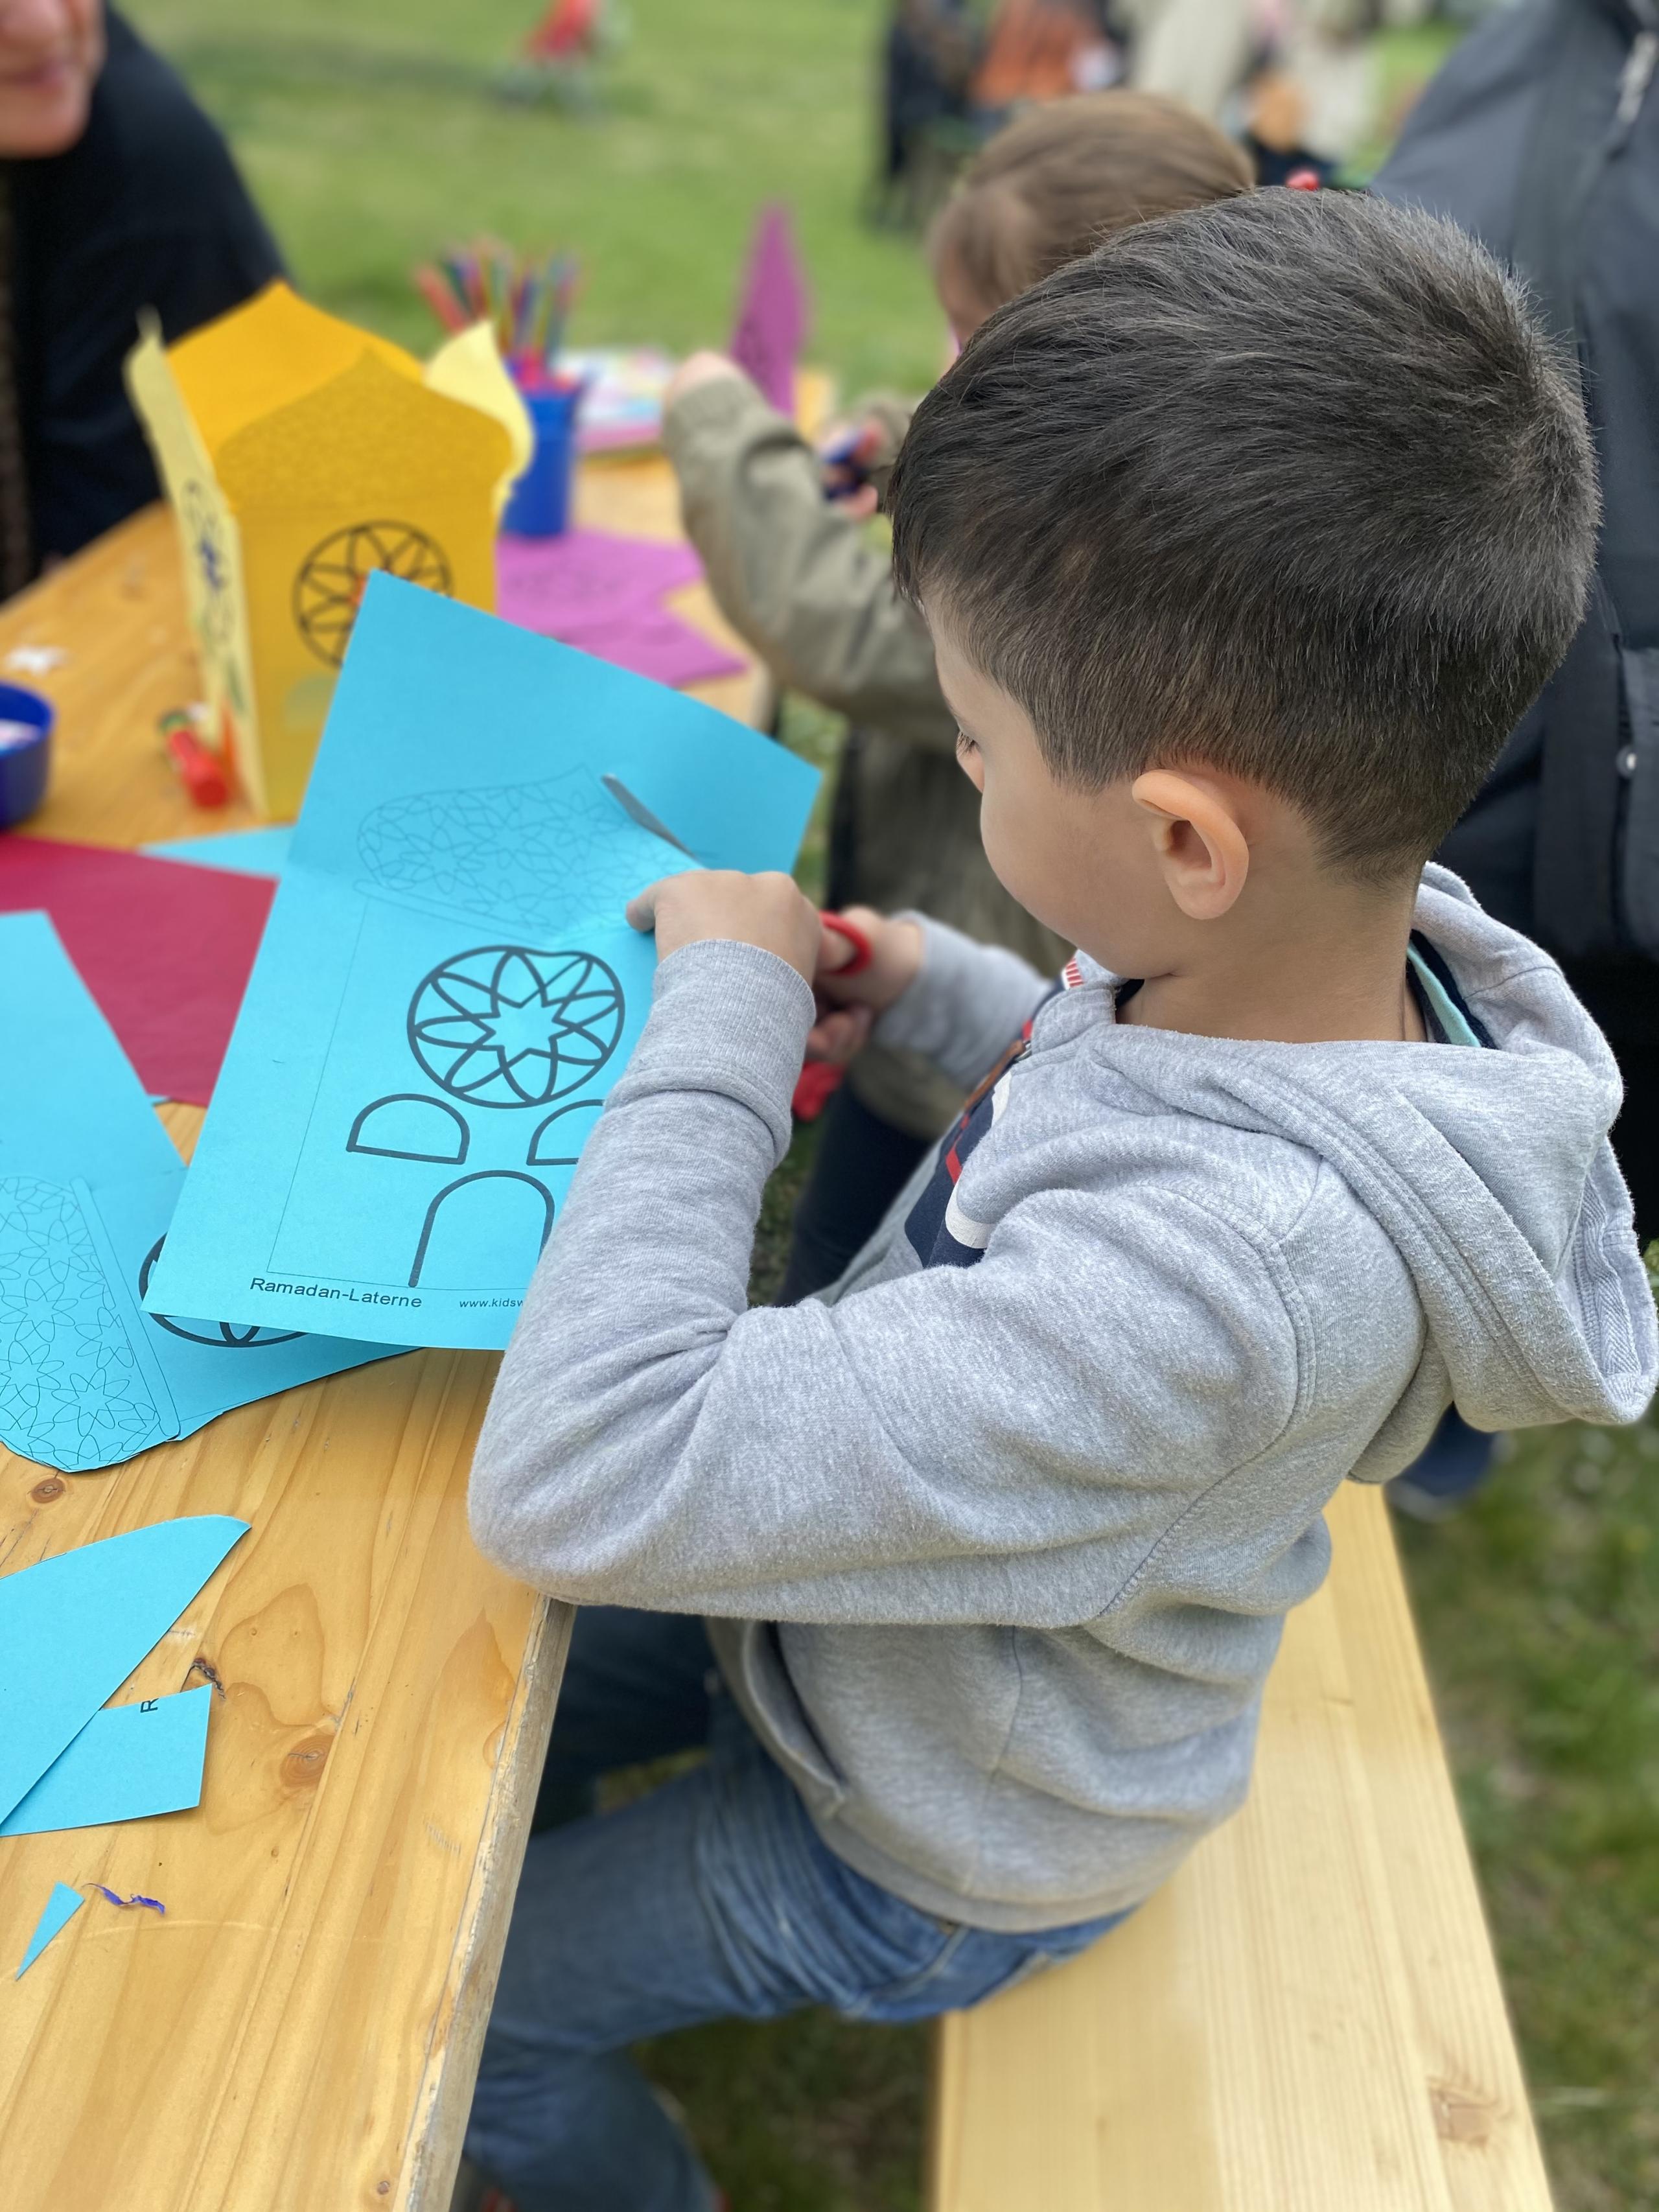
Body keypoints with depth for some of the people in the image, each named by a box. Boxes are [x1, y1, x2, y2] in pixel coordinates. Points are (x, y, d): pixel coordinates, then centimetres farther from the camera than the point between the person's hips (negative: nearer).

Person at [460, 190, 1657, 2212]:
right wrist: (950, 999, -7)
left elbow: (572, 1488, -44)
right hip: (855, 1623, 8)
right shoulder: (1342, 946, -18)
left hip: (924, 1855, -7)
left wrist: (725, 1010, -35)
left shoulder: (1215, 1274, -46)